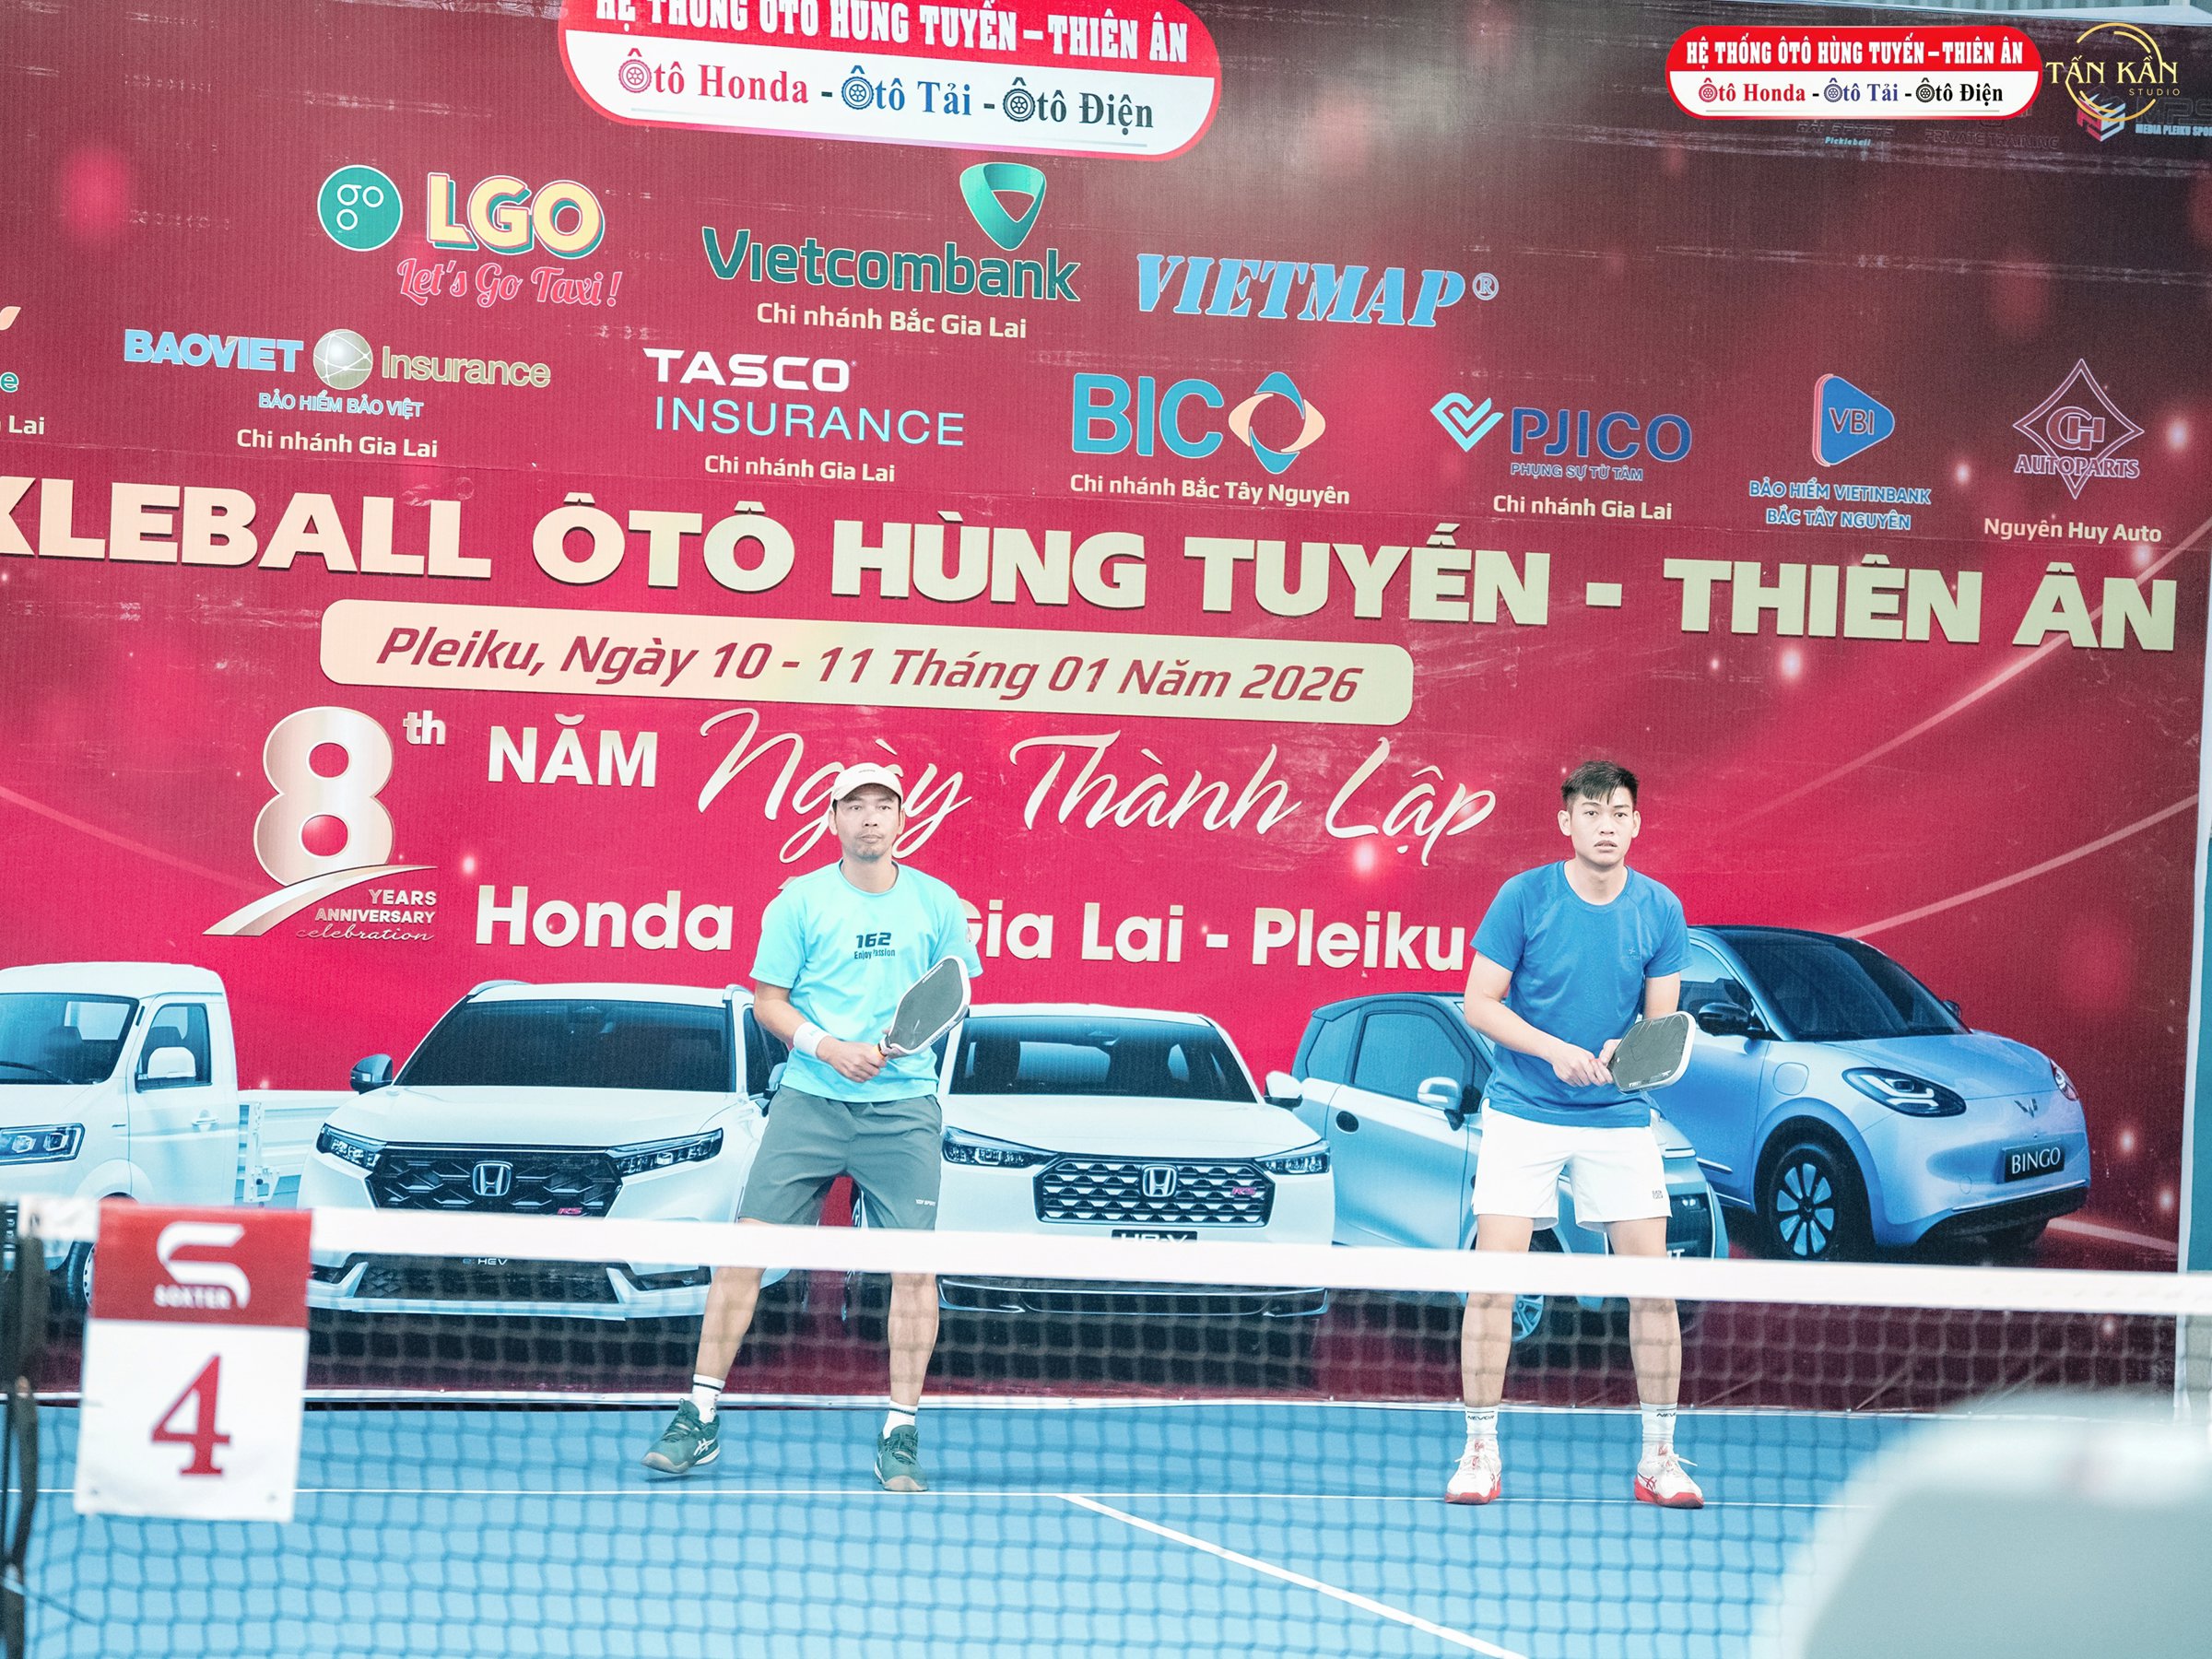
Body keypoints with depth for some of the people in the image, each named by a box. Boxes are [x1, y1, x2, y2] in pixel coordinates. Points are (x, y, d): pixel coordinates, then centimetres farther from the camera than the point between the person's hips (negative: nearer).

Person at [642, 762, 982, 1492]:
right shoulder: (799, 901, 1)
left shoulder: (937, 903, 5)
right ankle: (700, 1418, 3)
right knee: (746, 1247, -5)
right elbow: (768, 1001, 4)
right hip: (808, 1101, -1)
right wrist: (828, 1047, -13)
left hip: (903, 1108, 1)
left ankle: (901, 1435, 6)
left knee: (913, 1265, -4)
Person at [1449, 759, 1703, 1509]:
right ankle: (1480, 1452, 3)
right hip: (1522, 1114, -2)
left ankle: (1658, 1458, 9)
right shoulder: (1524, 897, -8)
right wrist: (1555, 1050, -20)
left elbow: (1661, 1023, 2)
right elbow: (1480, 1003, -6)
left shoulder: (1660, 911, -2)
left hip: (1619, 1117, 2)